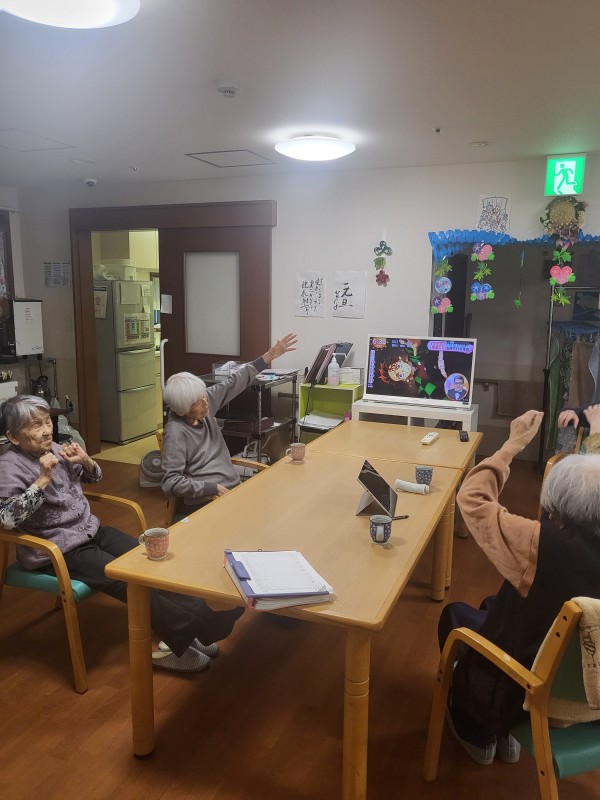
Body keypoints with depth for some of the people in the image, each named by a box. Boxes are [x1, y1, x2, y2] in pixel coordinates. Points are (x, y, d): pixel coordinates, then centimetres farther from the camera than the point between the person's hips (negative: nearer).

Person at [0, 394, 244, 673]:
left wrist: (85, 460, -4)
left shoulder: (54, 449, 4)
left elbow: (94, 477, 17)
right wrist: (43, 479, -31)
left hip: (90, 530, 7)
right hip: (58, 551, -7)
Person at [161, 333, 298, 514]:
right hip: (205, 502, -8)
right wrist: (214, 488, -21)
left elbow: (233, 384, 13)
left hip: (234, 488, 8)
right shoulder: (176, 432, -16)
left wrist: (269, 356, 14)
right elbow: (171, 483, -20)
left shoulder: (205, 402, 4)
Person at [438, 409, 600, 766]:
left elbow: (472, 498, -21)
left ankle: (478, 735, 38)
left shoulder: (543, 544, -35)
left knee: (456, 614, 22)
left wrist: (513, 445, -12)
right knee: (493, 606, 27)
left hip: (527, 697, -5)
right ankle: (503, 734, 39)